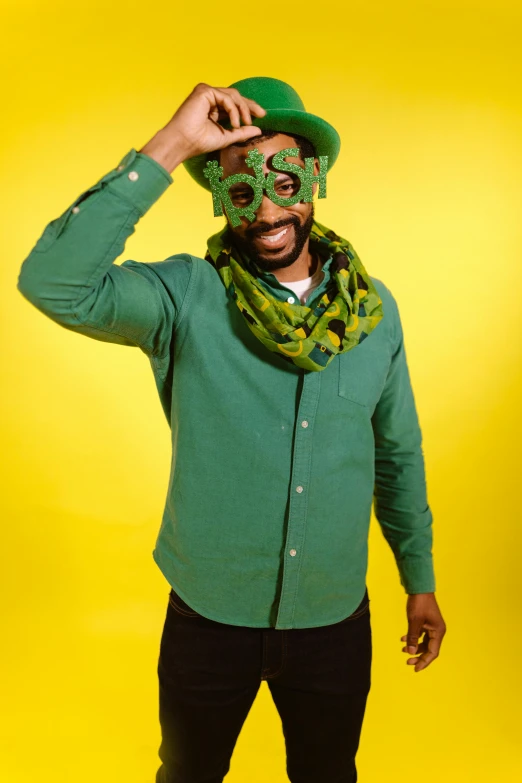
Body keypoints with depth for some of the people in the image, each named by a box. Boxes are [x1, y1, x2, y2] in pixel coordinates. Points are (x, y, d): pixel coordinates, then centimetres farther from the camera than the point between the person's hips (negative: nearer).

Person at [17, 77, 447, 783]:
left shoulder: (374, 307, -5)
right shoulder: (185, 298, -15)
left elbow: (398, 453, 4)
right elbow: (53, 282, -33)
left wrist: (420, 578, 10)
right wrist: (167, 148, -33)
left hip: (335, 620, 2)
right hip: (208, 618, -1)